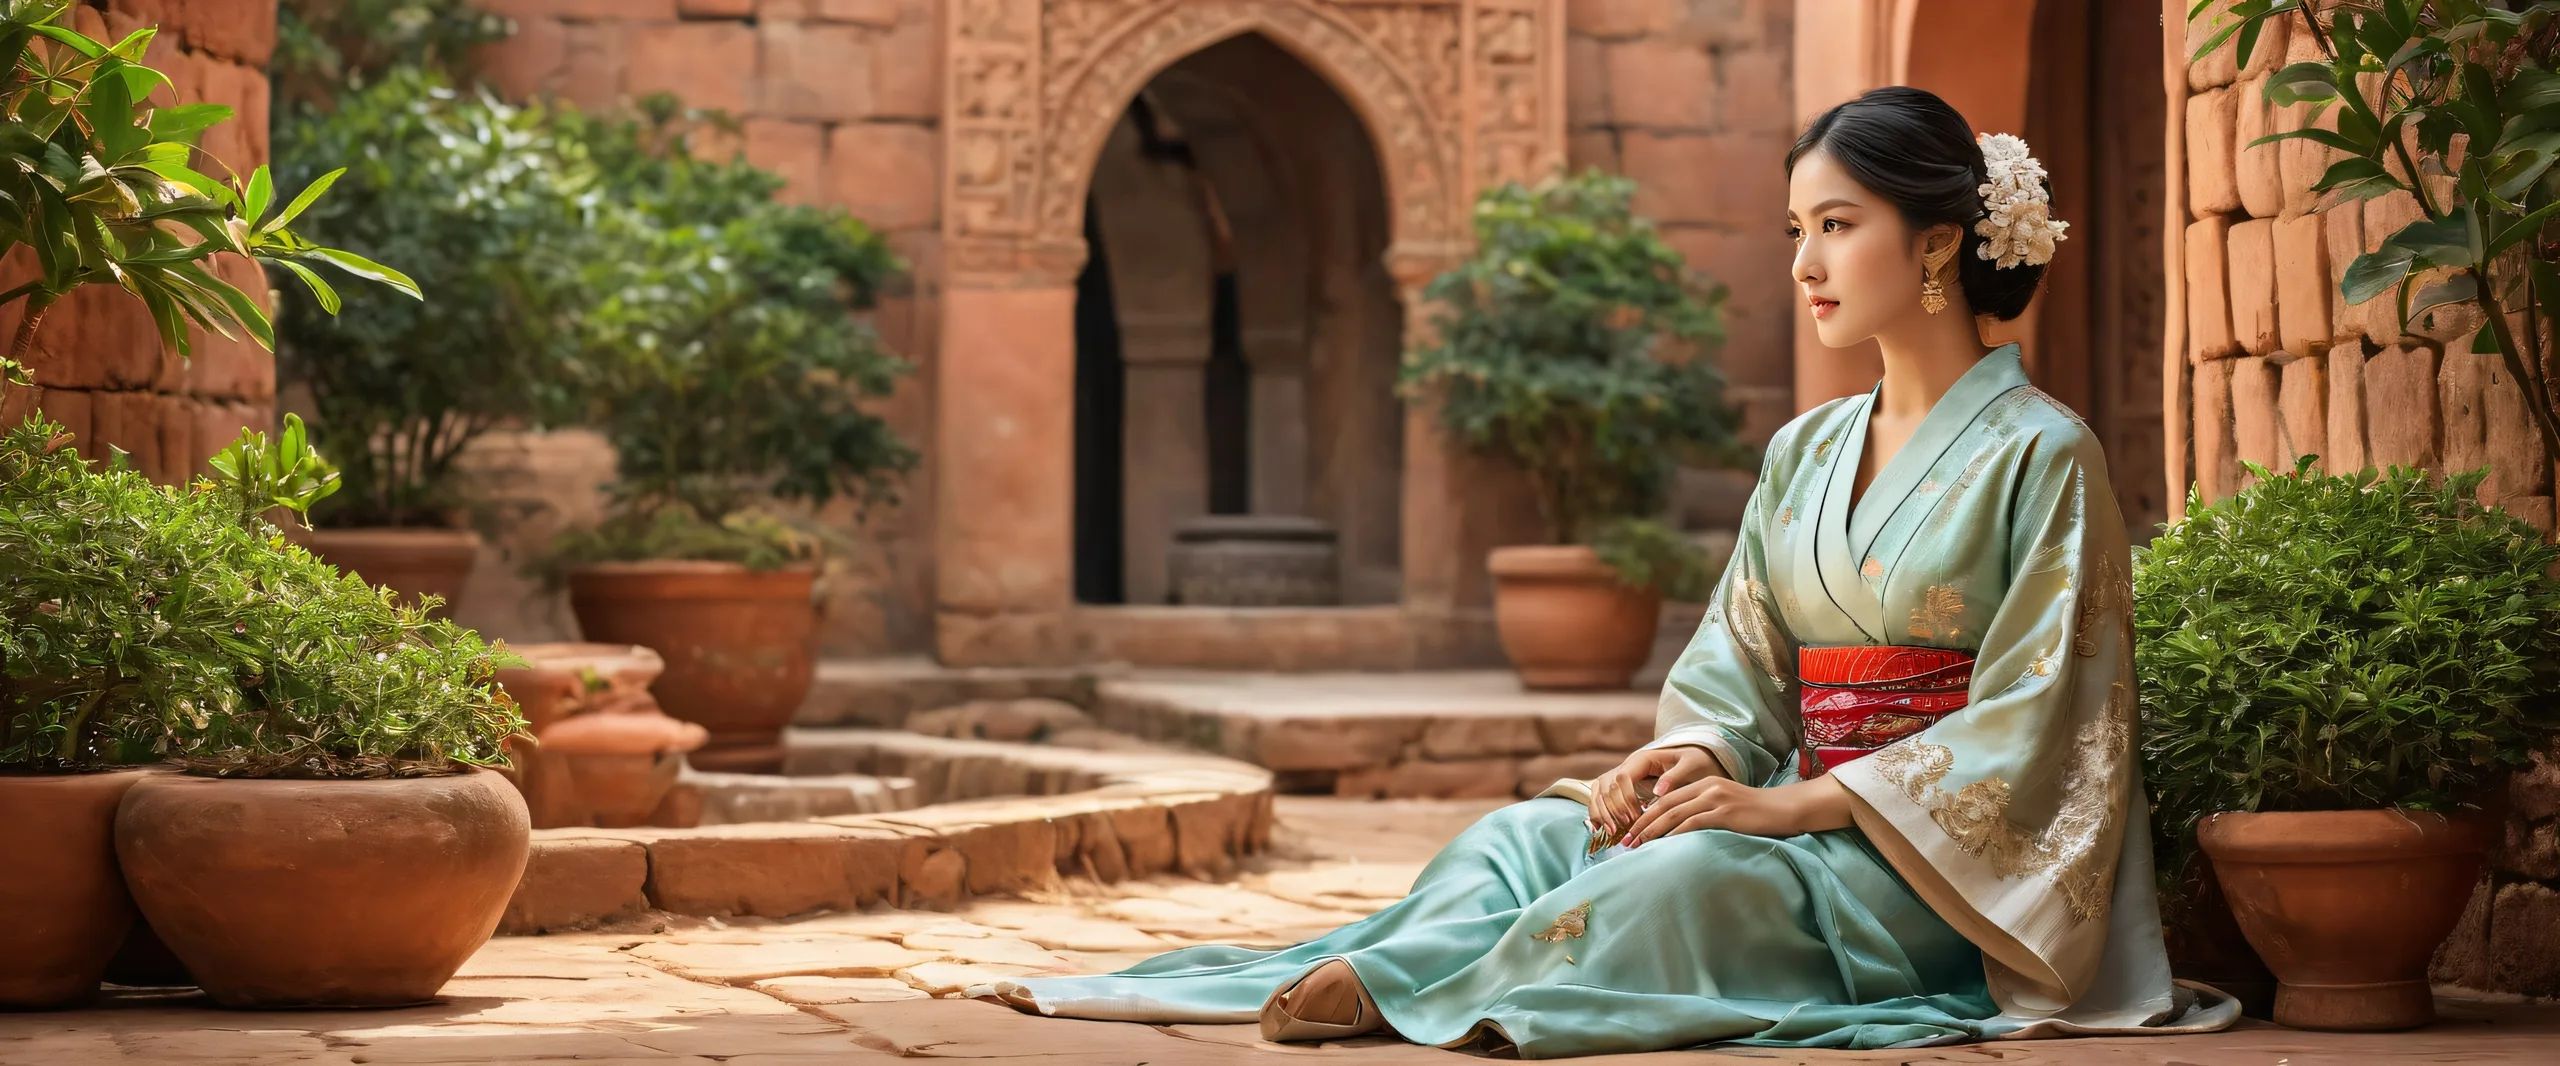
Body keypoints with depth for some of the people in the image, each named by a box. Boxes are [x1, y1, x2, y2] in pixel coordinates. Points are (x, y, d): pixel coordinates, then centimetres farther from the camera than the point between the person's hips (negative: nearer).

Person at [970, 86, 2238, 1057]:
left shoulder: (2040, 456, -5)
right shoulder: (1802, 456, 17)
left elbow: (2030, 723, -12)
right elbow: (1738, 667, 13)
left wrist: (1796, 804, -19)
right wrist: (1686, 755, -12)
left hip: (1942, 870, -6)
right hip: (1803, 808, 7)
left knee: (1692, 873, -35)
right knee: (1530, 833, -20)